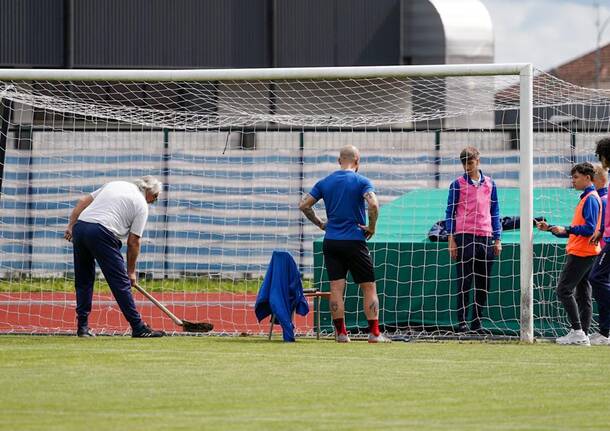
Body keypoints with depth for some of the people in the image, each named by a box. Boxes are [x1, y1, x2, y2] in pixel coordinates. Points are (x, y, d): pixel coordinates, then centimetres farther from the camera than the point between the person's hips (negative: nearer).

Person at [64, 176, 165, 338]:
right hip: (102, 234, -7)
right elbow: (133, 241, 5)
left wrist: (71, 226, 17)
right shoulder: (141, 205, 7)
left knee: (83, 281, 17)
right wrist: (131, 271, 13)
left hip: (79, 227, 7)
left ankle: (82, 327, 16)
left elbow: (83, 202, 19)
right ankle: (138, 328, -2)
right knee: (121, 283, -3)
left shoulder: (115, 185, 25)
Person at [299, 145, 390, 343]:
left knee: (336, 288, 3)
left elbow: (304, 205, 6)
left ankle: (340, 333, 0)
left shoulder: (325, 182, 8)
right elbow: (373, 204, -21)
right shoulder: (361, 181, -5)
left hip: (331, 242, 4)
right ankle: (374, 333, -1)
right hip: (354, 242, -4)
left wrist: (320, 224, 14)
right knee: (369, 287, 3)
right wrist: (371, 227, -8)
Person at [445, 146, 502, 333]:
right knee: (464, 282, -3)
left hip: (486, 238, 4)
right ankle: (462, 321, -1)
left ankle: (476, 321, 12)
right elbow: (450, 212, 3)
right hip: (464, 237, -3)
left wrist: (497, 239, 11)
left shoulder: (489, 184, 13)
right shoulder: (457, 184, 3)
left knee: (483, 283, 5)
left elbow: (495, 212, 17)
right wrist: (451, 239, -5)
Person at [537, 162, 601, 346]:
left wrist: (566, 230, -18)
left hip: (581, 253, -10)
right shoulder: (586, 198, 20)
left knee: (564, 290, -11)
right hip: (581, 253, 10)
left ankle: (577, 331, -13)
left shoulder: (590, 199, -11)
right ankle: (583, 335, 7)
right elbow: (576, 231, 24)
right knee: (582, 294, 8)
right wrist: (551, 228, 20)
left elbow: (589, 229, -20)